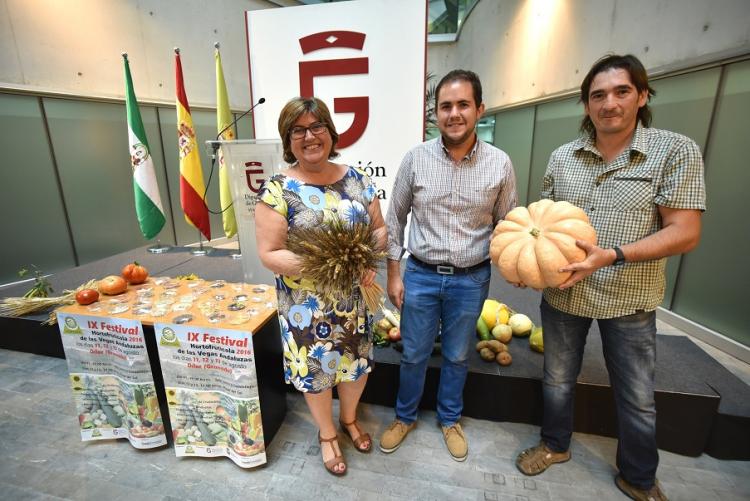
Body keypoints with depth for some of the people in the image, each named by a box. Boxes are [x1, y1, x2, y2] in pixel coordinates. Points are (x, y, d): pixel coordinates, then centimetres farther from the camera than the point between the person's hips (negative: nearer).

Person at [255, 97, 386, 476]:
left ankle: (349, 418, 52)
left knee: (357, 360, 20)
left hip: (355, 297, 4)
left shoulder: (356, 179, -1)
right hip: (307, 304, -3)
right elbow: (269, 254, -13)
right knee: (314, 367, 15)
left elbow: (379, 228, 4)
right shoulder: (278, 190, -12)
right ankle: (326, 434, 46)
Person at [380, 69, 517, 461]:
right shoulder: (415, 158, -6)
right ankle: (405, 417, 42)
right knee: (414, 354, 15)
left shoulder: (499, 164, -5)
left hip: (471, 280, 1)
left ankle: (449, 419, 45)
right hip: (420, 275, 0)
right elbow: (395, 218, 0)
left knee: (457, 356, 19)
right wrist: (393, 272, 0)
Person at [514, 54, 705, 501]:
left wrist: (612, 256, -28)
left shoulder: (676, 150, -9)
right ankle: (555, 444, 45)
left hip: (629, 301, -2)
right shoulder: (562, 157, 0)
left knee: (638, 399, 17)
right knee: (558, 379, 19)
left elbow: (684, 234, -14)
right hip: (562, 293, 3)